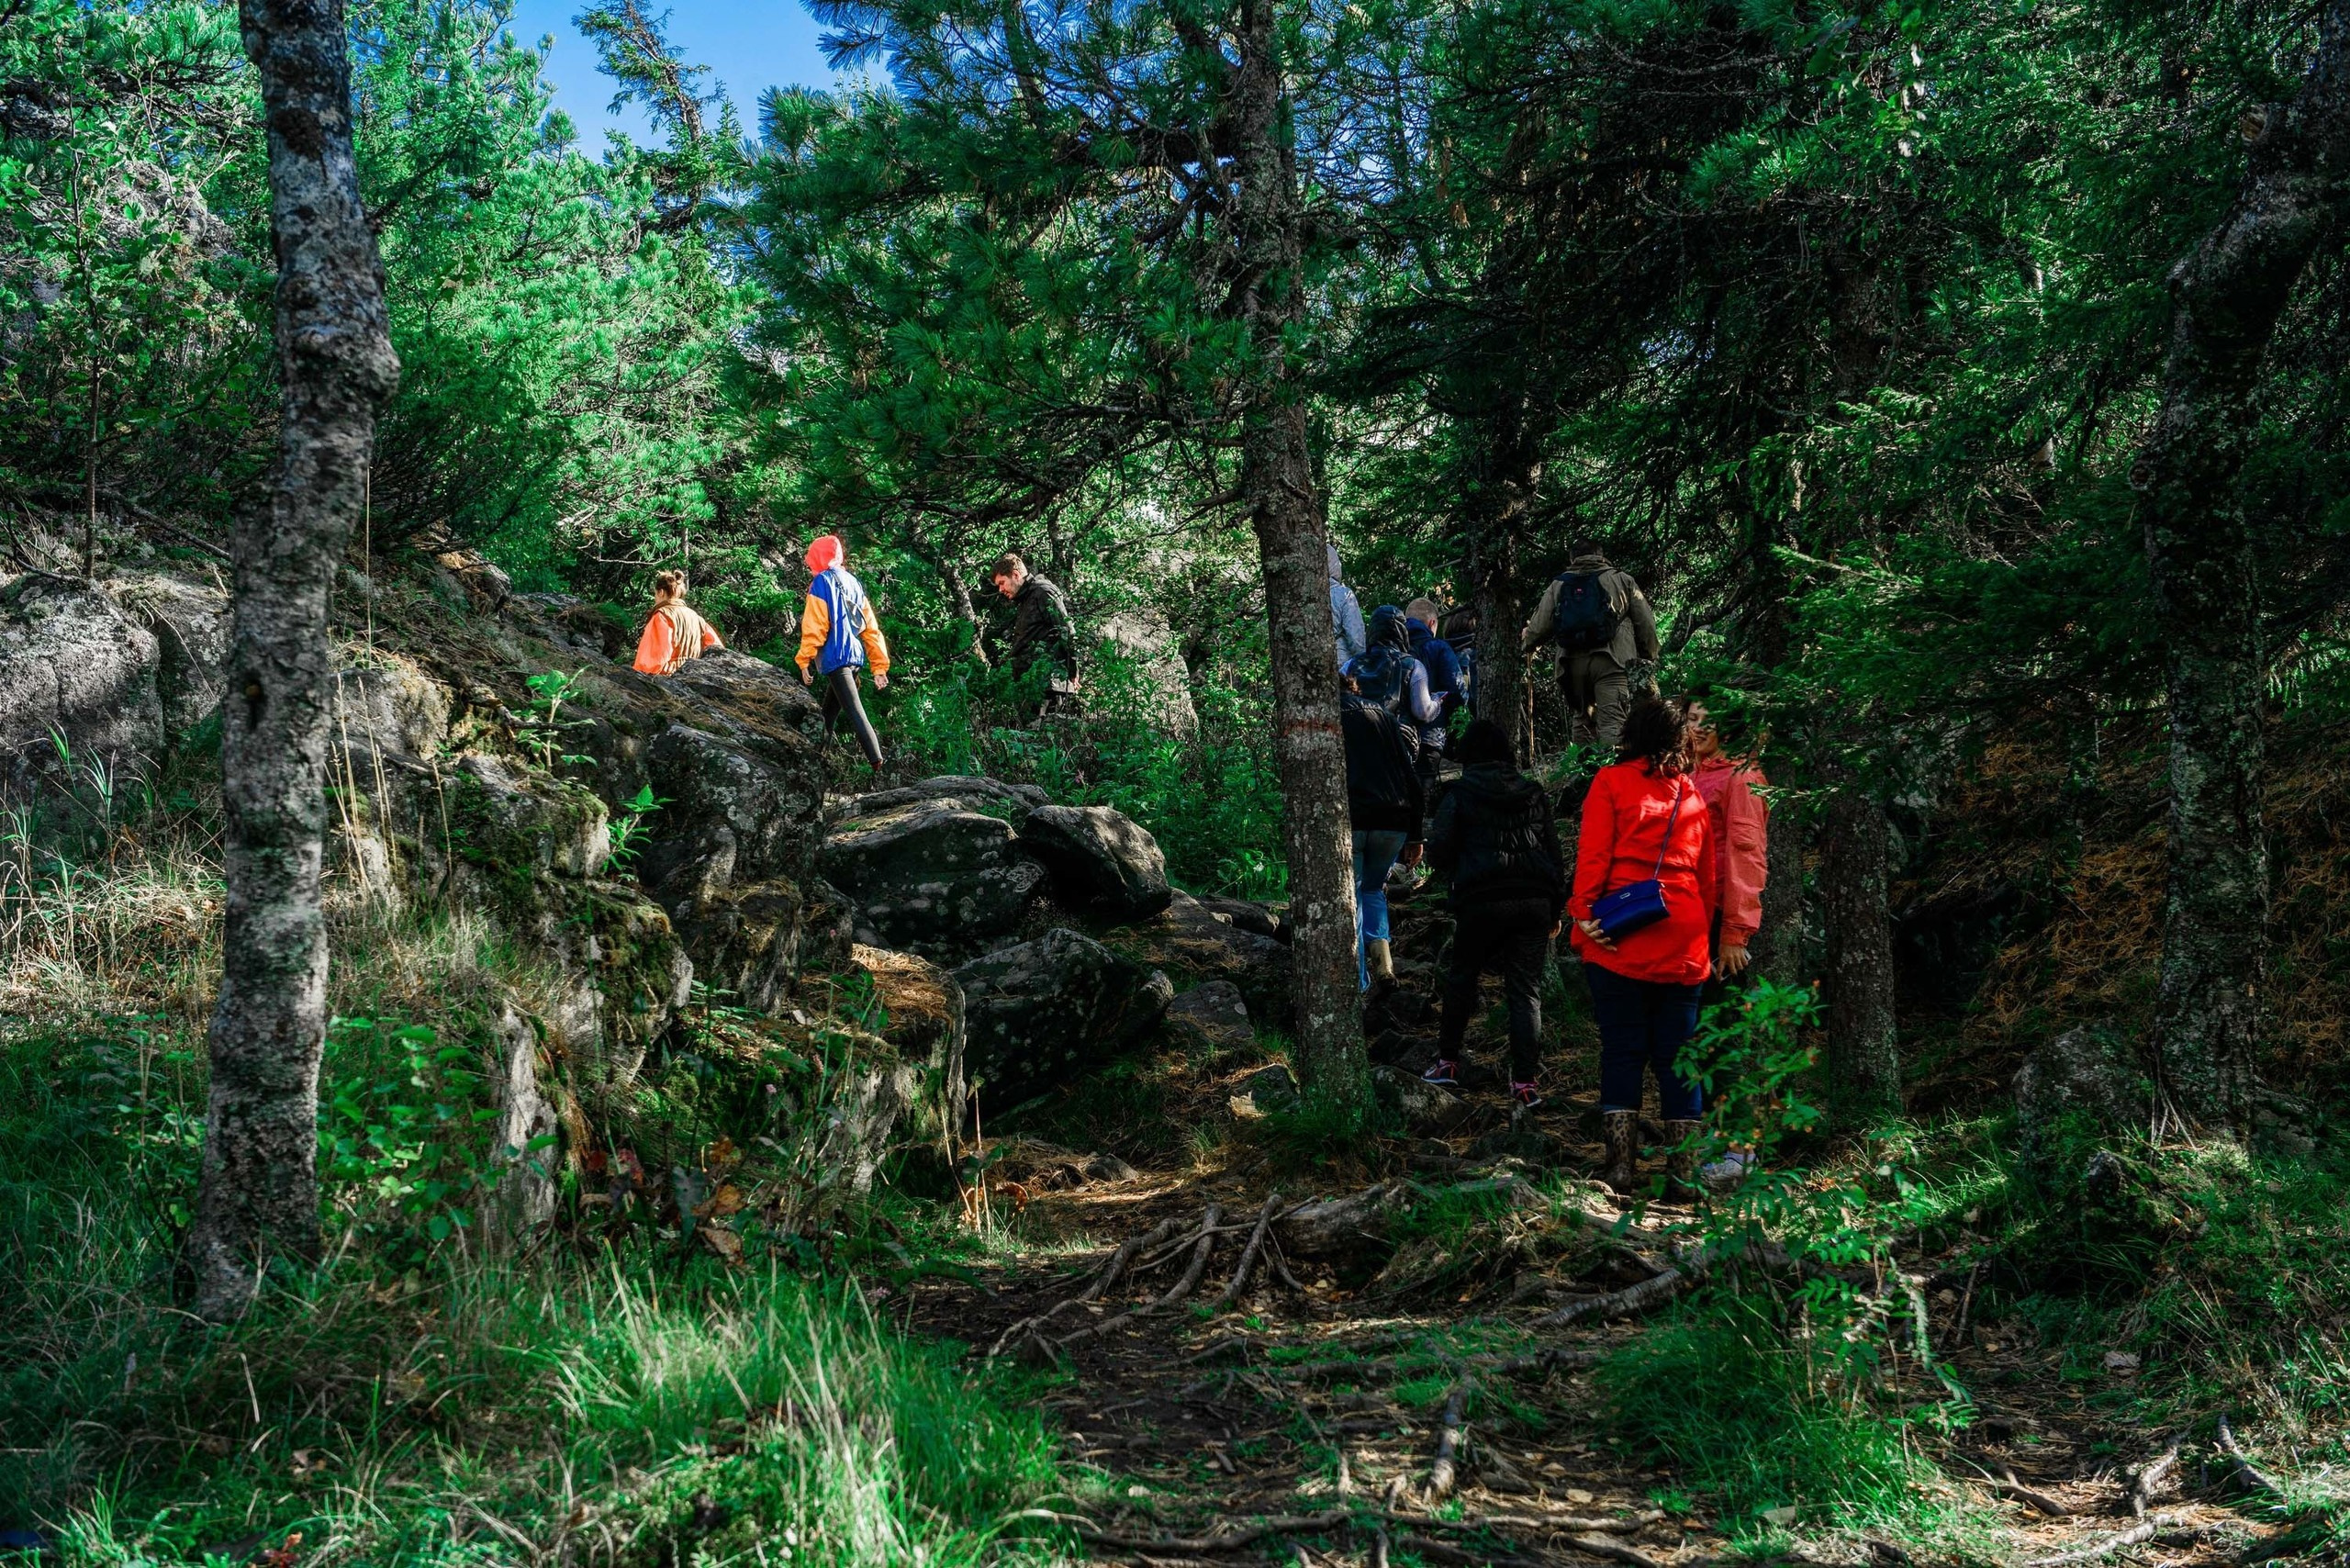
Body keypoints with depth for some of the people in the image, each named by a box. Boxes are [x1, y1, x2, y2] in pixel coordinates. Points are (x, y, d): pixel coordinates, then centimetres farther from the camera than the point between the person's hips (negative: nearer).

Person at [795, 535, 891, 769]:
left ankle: (877, 766, -20)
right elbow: (871, 628, 12)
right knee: (829, 713, 19)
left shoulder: (822, 582, -6)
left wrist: (805, 662, -6)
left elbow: (814, 627, -12)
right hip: (855, 656, 8)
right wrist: (879, 666, 12)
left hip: (835, 658, -8)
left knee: (855, 714, -12)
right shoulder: (853, 583, 15)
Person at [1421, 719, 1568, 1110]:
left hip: (1482, 901, -3)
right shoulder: (1533, 793, 13)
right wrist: (1555, 910, 17)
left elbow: (1438, 851, -4)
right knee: (1526, 989, 3)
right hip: (1534, 901, 3)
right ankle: (1525, 1081, -2)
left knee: (1462, 978, 17)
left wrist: (1455, 870, 19)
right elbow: (1554, 853, 13)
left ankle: (1447, 1060, 23)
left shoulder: (1459, 794, 2)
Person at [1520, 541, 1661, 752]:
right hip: (1611, 660, -3)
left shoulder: (1557, 585, 16)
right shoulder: (1621, 580, 12)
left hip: (1572, 662, 3)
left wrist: (1525, 644, 36)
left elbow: (1539, 626, 16)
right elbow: (1646, 624, 11)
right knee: (1612, 720, -10)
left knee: (1580, 717, 15)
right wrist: (1651, 656, 22)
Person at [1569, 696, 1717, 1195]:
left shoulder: (1612, 782, 1)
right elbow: (1707, 874, 12)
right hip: (1683, 943, 3)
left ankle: (1621, 1164, -1)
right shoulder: (1693, 794, 11)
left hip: (1619, 942, -3)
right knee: (1676, 1055, 8)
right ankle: (1683, 1167, 8)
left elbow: (1593, 855, -7)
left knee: (1621, 1050, 2)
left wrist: (1584, 914, -8)